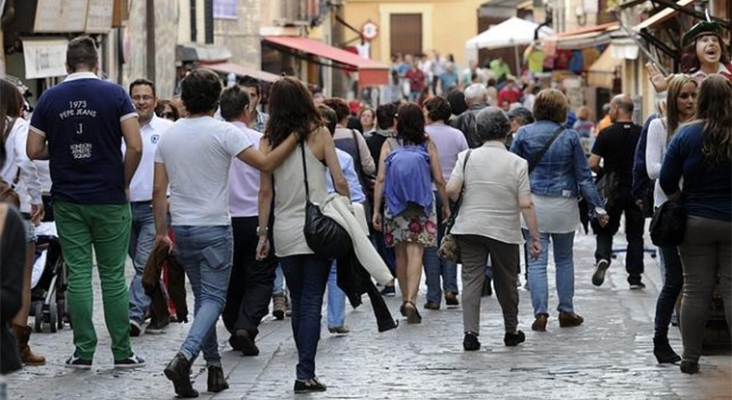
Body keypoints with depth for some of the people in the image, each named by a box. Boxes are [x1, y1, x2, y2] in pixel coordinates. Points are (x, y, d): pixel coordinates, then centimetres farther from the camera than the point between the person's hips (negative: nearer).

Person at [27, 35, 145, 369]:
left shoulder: (50, 98, 0)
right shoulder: (114, 94, -6)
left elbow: (34, 150, 0)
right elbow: (135, 146, -13)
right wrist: (124, 183, 1)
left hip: (67, 201, 2)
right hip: (109, 200, -1)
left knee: (78, 275, 5)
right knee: (113, 277, 4)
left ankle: (84, 352, 6)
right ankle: (122, 352, 8)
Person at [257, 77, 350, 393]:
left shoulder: (270, 141, 0)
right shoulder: (319, 135, -5)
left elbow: (265, 191, 1)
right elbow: (340, 182, -6)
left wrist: (262, 234, 7)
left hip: (284, 233, 2)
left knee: (298, 303, 16)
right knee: (312, 303, -1)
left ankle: (305, 369, 20)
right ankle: (305, 373, -9)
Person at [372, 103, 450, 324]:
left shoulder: (389, 145, -1)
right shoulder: (428, 145, -2)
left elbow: (381, 179, -5)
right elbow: (439, 179, -1)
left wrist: (376, 210, -1)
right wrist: (446, 205, 12)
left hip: (395, 206, 1)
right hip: (422, 207, -1)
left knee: (401, 255, 14)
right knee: (415, 254, -7)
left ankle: (406, 301, 24)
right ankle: (411, 301, -21)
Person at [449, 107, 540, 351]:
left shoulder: (467, 157, -3)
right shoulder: (517, 164, -7)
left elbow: (451, 190, -11)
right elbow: (526, 205, -10)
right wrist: (535, 237, -5)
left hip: (470, 228, 1)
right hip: (505, 231, -1)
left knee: (472, 280, 2)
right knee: (506, 283, 13)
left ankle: (470, 333, -9)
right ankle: (511, 332, 27)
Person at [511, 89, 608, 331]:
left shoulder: (524, 134, -2)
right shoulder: (569, 136, -2)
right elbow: (583, 175, 1)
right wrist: (597, 206, 6)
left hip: (533, 202, 0)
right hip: (563, 204, 1)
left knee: (537, 260, 0)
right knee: (564, 259, 14)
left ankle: (540, 313, -7)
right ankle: (566, 311, 17)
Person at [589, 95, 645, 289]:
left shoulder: (607, 133, -8)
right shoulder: (642, 134, -2)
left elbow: (592, 163, -11)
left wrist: (603, 173, 8)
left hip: (613, 191, -2)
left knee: (605, 230, 13)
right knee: (635, 235, 9)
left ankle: (602, 258, -14)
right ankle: (635, 278, 8)